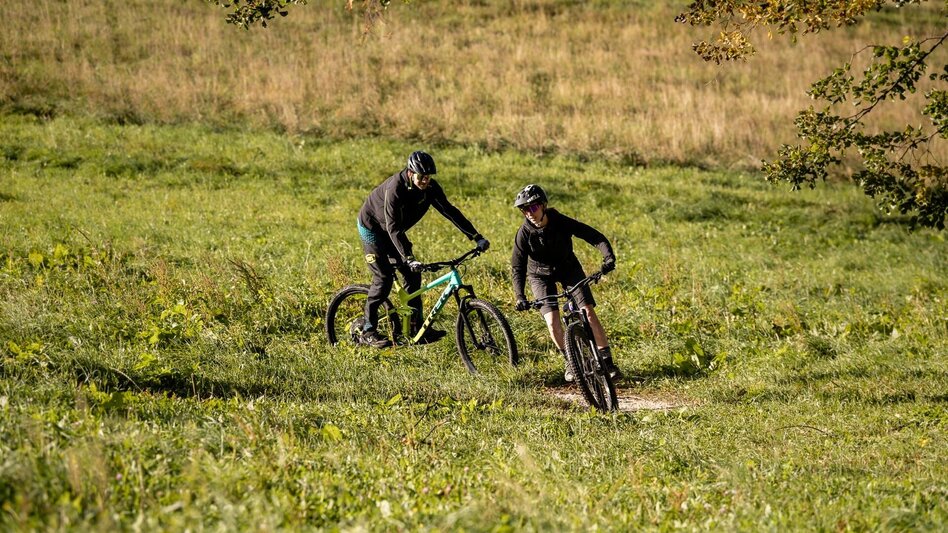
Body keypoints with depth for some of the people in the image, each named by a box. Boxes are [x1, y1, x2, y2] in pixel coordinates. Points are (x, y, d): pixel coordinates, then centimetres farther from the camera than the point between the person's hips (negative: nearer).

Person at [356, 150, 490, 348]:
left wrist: (477, 237, -18)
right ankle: (368, 332, -6)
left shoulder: (430, 187, -15)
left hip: (392, 230, 7)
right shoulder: (395, 188, -35)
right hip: (372, 227, -7)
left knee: (412, 274, -2)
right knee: (384, 278, -13)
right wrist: (408, 258, -46)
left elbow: (449, 211, -12)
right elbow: (393, 227, -38)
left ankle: (417, 328, 2)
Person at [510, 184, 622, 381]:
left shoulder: (561, 222, -25)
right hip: (541, 275, 0)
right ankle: (570, 361, 8)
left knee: (588, 312, -14)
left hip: (569, 268, 0)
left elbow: (594, 236, -28)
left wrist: (608, 256, -45)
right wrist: (519, 296, -33)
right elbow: (518, 267, -20)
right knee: (552, 322, -15)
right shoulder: (524, 233, -23)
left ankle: (607, 361, -5)